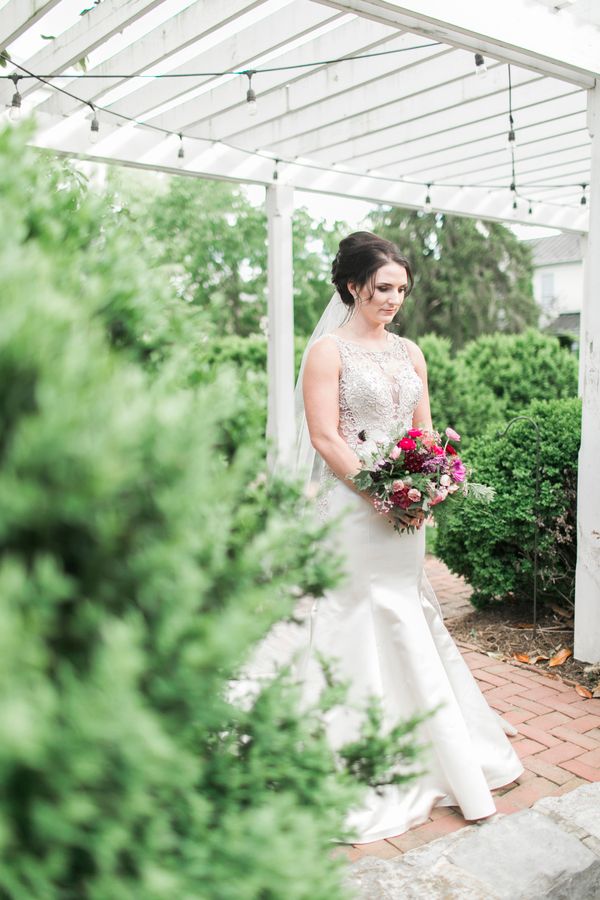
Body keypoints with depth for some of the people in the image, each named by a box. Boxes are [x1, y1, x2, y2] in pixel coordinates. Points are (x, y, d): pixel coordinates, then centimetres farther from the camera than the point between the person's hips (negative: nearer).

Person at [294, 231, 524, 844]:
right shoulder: (329, 350, -6)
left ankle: (420, 752, 31)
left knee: (406, 619, 13)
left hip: (406, 508, 6)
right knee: (363, 617, 1)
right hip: (353, 506, -6)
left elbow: (424, 431, 14)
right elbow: (324, 437, -13)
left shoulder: (410, 353, 13)